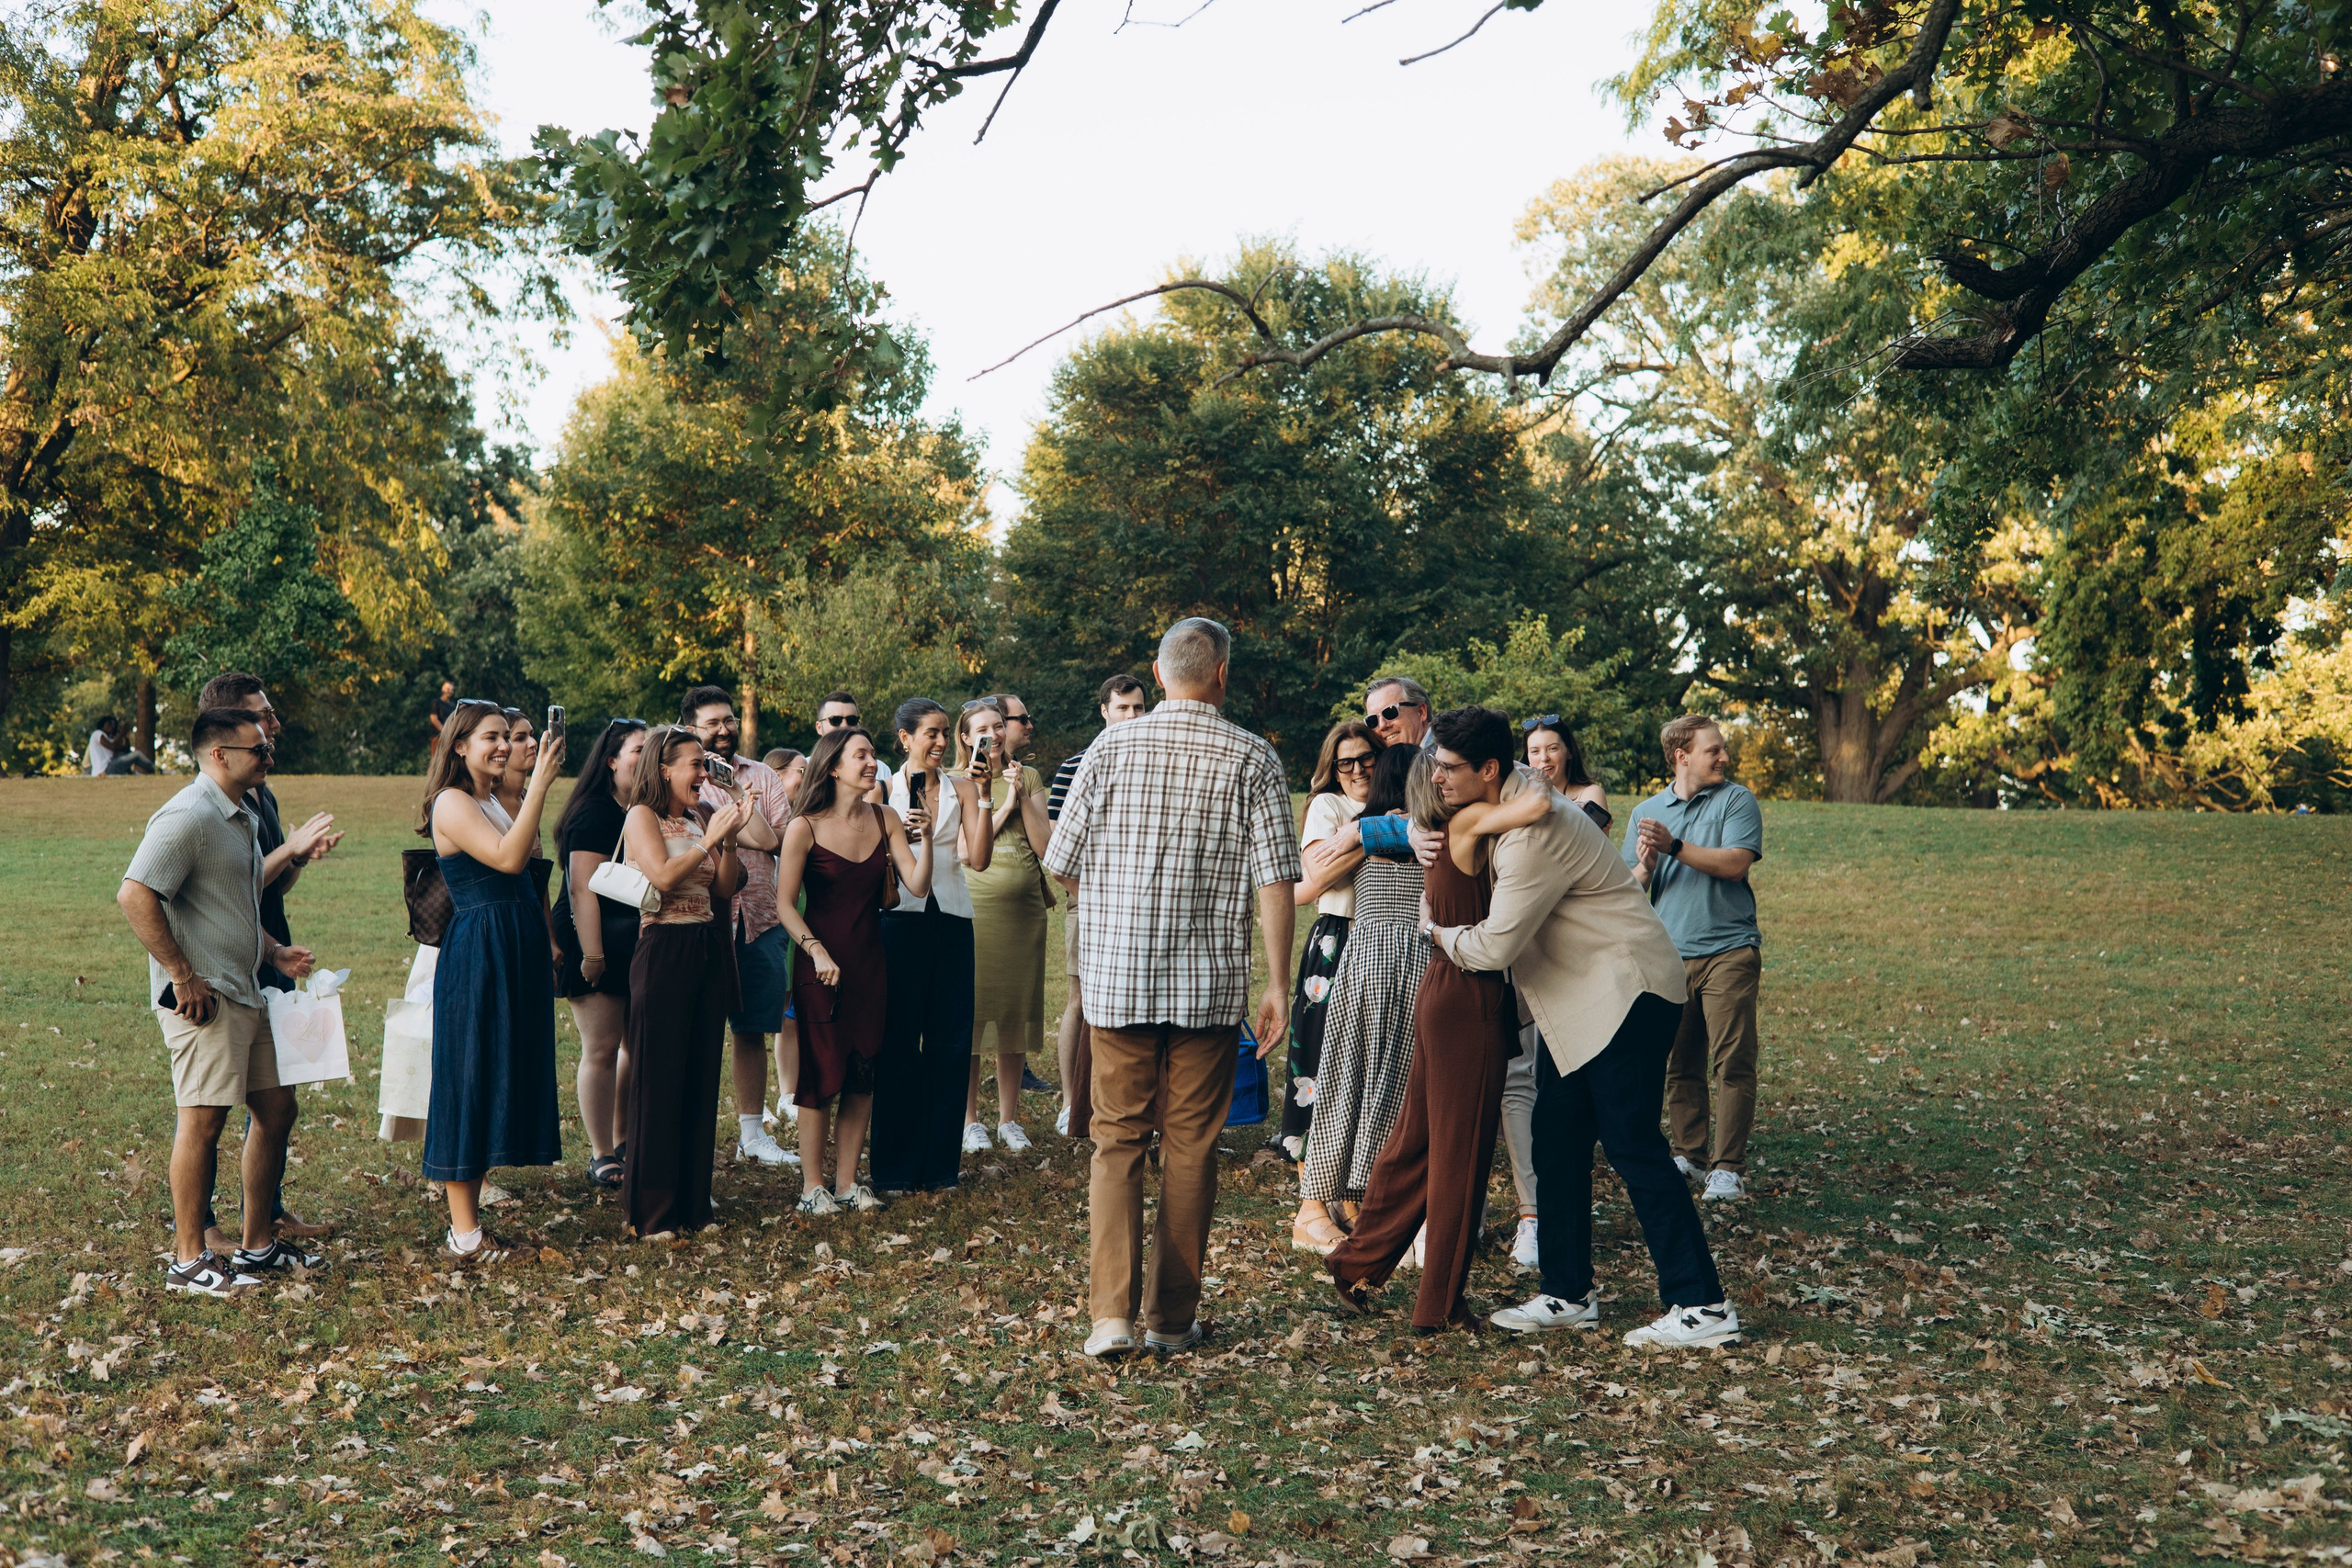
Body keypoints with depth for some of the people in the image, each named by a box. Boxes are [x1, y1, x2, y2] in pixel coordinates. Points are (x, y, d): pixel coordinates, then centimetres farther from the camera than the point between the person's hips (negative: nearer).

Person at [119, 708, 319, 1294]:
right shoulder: (189, 817, -15)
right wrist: (184, 977, -21)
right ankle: (189, 1261, 5)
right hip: (205, 999, -10)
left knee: (276, 1107, 12)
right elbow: (134, 895, -23)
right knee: (203, 1119, -5)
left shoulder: (242, 817, 17)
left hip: (248, 994, 10)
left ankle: (258, 1244, 23)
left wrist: (273, 951, 14)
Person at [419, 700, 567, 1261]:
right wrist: (540, 782, -26)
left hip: (516, 955, 9)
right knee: (471, 1083, -5)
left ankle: (469, 1220, 18)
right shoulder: (452, 803, -11)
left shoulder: (493, 801, 17)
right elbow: (508, 858, -26)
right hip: (477, 956, -9)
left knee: (501, 1081, 11)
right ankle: (465, 1235, 0)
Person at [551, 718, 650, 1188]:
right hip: (600, 942, -8)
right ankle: (601, 1156, 5)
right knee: (602, 1048, -3)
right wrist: (592, 955, -22)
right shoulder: (594, 814, -12)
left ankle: (622, 1143, 23)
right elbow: (582, 890, -18)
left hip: (638, 944, 8)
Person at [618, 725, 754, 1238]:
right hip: (664, 950, -7)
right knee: (658, 1080, -2)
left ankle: (693, 1202, 17)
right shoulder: (642, 816, -3)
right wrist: (710, 839, -12)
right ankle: (651, 1212, 5)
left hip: (710, 951, 7)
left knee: (702, 1078, 9)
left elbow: (726, 889, 10)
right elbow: (663, 877, -17)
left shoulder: (703, 816, 15)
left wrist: (729, 838, -3)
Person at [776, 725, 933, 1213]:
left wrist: (925, 838, -16)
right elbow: (785, 904, -7)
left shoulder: (885, 820, 3)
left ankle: (847, 1181, 17)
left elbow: (917, 886, -3)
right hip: (821, 965, -4)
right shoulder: (804, 827, -9)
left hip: (870, 964, 5)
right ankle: (812, 1186, 10)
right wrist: (817, 952, -16)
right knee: (821, 1076, -1)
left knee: (862, 1076, 7)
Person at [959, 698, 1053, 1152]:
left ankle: (1009, 1118, 18)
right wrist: (1002, 805, -11)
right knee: (970, 1013, -1)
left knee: (1016, 1013, 7)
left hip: (1024, 910, 3)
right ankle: (970, 1119, 10)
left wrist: (1022, 797, -8)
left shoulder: (1028, 777, 10)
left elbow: (1045, 845, 1)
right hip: (974, 908, -3)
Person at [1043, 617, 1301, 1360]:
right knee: (1190, 1146, 8)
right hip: (1209, 982, -1)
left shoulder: (1112, 746, 1)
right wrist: (1278, 984, -2)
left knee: (1116, 1140, 7)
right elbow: (1275, 878, -7)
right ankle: (1172, 1316, 15)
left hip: (1117, 974, 1)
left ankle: (1112, 1312, -3)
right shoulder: (1252, 758, -3)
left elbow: (1062, 862, 3)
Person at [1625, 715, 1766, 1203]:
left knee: (1732, 1062, -7)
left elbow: (1734, 864, -11)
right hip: (1668, 956, 3)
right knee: (1679, 1063, 7)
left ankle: (1728, 1167, -3)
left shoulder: (1736, 801, 3)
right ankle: (1691, 1155, 18)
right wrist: (1645, 866, -10)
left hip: (1729, 950, -3)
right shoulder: (1646, 812, 13)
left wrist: (1675, 846, -13)